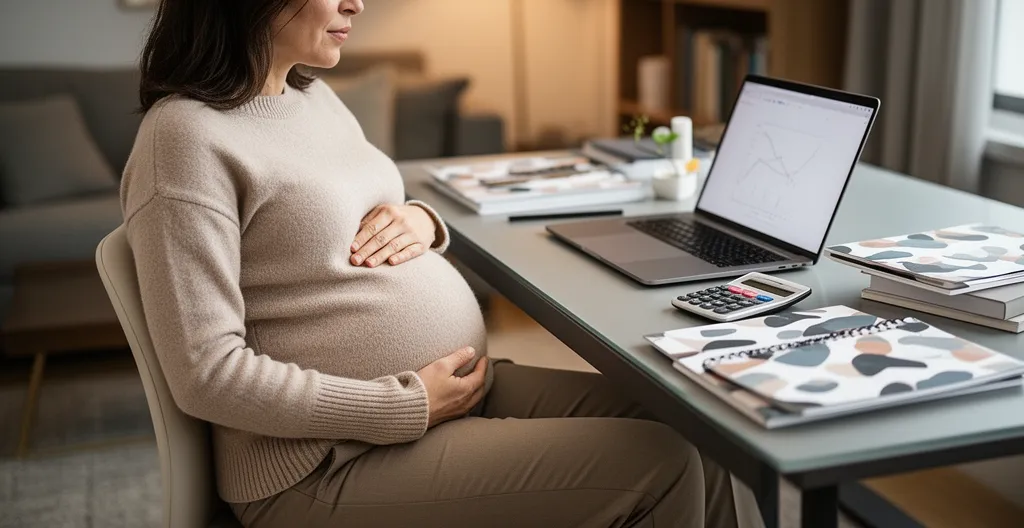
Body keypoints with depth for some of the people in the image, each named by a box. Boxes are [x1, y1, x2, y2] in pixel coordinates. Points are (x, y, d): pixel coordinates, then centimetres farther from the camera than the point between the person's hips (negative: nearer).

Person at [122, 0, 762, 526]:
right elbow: (210, 375, -20)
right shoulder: (186, 136, -15)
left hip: (453, 385, 9)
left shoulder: (314, 96, 12)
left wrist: (421, 220, -1)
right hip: (336, 460, -9)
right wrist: (408, 406, -19)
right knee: (659, 468, -15)